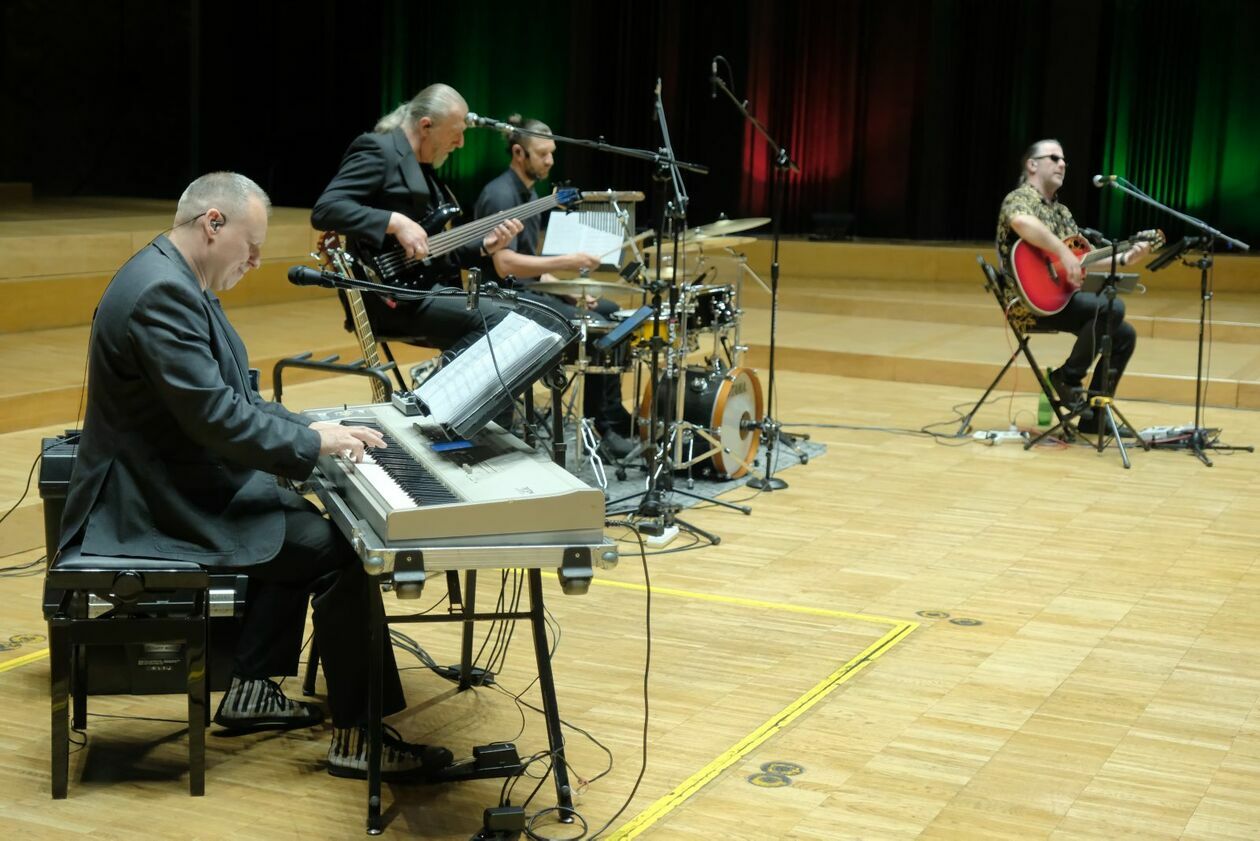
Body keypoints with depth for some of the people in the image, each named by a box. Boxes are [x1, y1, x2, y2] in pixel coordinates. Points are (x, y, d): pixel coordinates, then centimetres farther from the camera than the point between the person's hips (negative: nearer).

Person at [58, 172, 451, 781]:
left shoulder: (178, 282, 11)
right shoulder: (162, 292, -24)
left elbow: (233, 394, 16)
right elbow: (216, 417, -28)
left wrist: (311, 429, 4)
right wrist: (314, 444, -17)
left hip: (182, 484, 11)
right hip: (166, 505, -11)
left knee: (303, 523, 22)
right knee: (340, 552, -14)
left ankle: (252, 687, 24)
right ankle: (357, 737, -6)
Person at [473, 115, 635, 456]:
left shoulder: (529, 193, 14)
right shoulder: (500, 196, -18)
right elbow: (505, 265, -29)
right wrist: (566, 262, -31)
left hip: (531, 289, 11)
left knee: (615, 313, 10)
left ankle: (614, 419, 13)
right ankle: (604, 426, -9)